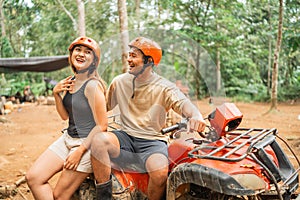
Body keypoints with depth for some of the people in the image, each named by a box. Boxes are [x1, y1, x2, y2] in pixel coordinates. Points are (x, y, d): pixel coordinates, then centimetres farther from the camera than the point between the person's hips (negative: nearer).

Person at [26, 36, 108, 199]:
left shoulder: (92, 85, -19)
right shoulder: (71, 81, 6)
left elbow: (101, 126, -18)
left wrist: (80, 151, -17)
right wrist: (56, 94, -3)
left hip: (87, 143, -8)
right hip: (68, 138, 8)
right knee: (33, 177, -4)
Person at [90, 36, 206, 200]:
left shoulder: (164, 87, -2)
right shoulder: (119, 81, 10)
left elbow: (182, 103, -19)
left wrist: (196, 115, -41)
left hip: (152, 141, -3)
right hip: (126, 137, 3)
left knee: (160, 171, -34)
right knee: (99, 140, -29)